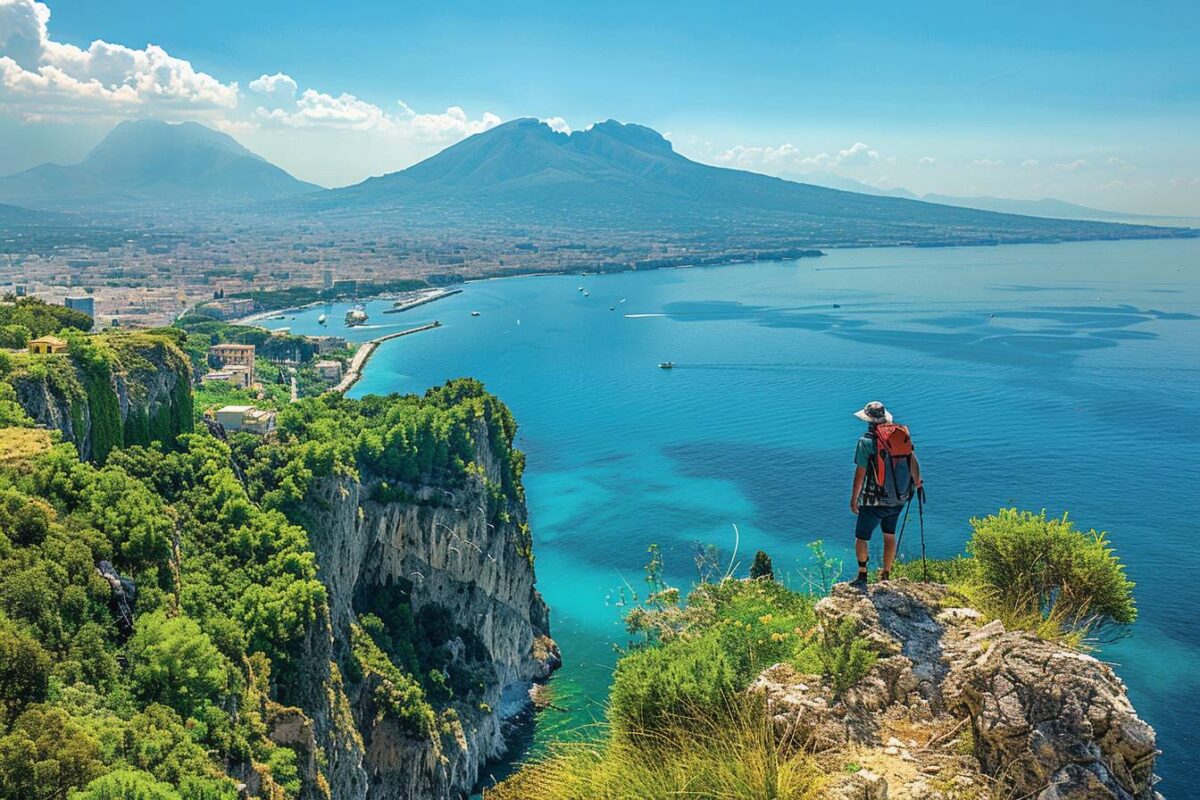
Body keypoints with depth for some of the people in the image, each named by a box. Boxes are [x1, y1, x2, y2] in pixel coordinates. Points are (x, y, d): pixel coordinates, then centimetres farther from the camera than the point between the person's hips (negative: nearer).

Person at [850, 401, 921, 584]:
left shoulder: (866, 441, -15)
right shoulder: (901, 434, -1)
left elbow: (860, 473, -14)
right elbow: (913, 460, 7)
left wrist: (854, 499, -4)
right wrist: (917, 481, 25)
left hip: (874, 501, -5)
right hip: (898, 499, 5)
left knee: (861, 537, 10)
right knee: (890, 536, 20)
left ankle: (862, 573, 10)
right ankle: (886, 574, 29)